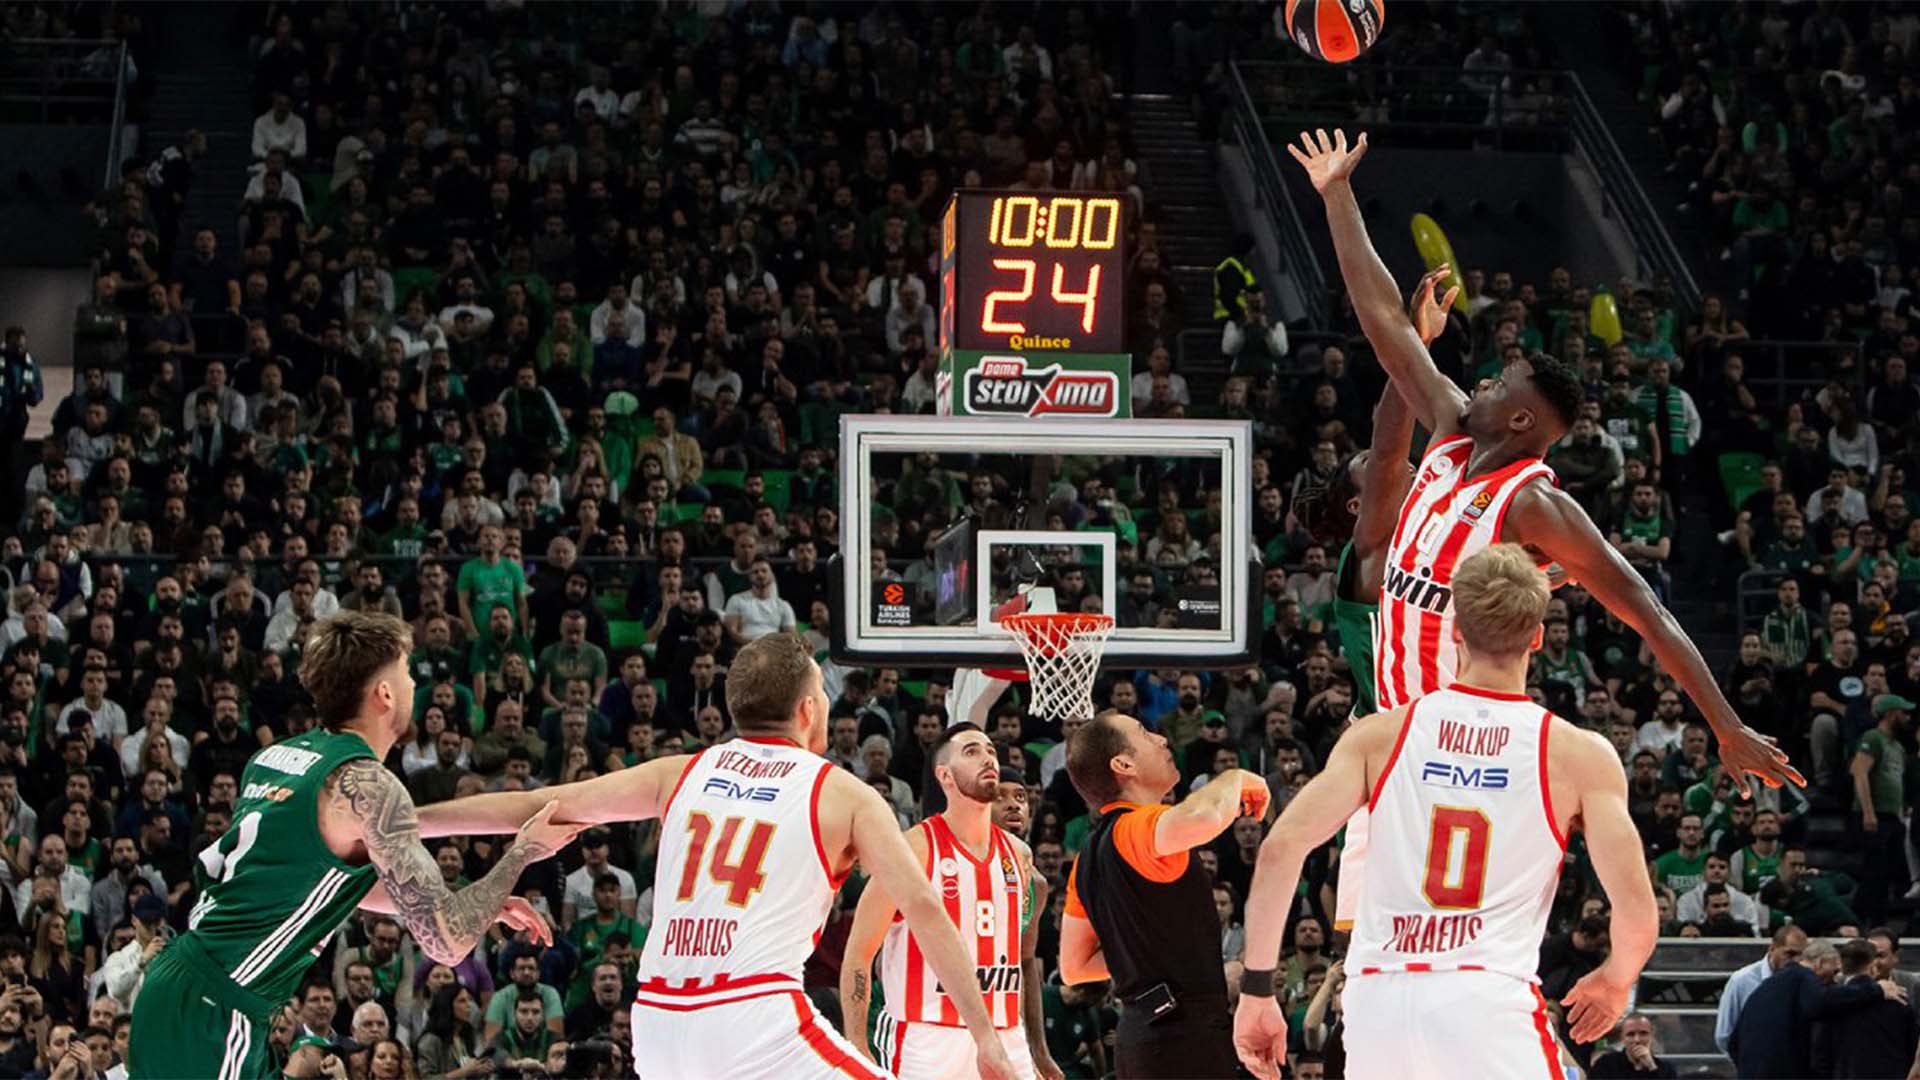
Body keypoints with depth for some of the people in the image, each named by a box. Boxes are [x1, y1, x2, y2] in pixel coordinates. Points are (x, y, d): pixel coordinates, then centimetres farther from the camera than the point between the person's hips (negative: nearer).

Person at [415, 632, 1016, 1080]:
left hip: (661, 1018, 5)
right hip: (759, 1014, -5)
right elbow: (923, 908, -1)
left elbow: (539, 807, 17)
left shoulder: (680, 774, 17)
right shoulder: (845, 795, 7)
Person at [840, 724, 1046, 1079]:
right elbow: (858, 953, -6)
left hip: (1005, 1040, 6)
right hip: (928, 1044, -6)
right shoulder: (915, 847, -6)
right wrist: (857, 1050, -11)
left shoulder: (1017, 854, 13)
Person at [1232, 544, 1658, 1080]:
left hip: (1376, 998, 3)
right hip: (1488, 1001, -3)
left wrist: (1256, 992, 6)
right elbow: (1637, 912, -2)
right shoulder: (1580, 755, 6)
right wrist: (1613, 983, 20)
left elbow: (1280, 848, 0)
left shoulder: (1382, 734, 11)